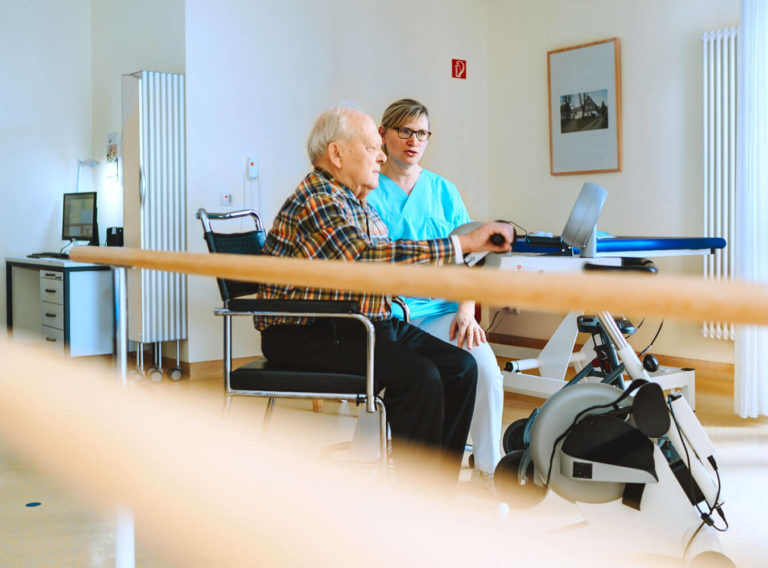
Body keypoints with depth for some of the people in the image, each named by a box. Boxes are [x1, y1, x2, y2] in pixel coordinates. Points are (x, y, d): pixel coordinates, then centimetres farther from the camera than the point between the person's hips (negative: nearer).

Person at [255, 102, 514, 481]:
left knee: (460, 366, -4)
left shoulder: (359, 203, 18)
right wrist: (464, 244, -28)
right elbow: (368, 258, -30)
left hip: (368, 323, 10)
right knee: (418, 375, -26)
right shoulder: (316, 201, -16)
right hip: (308, 336, -10)